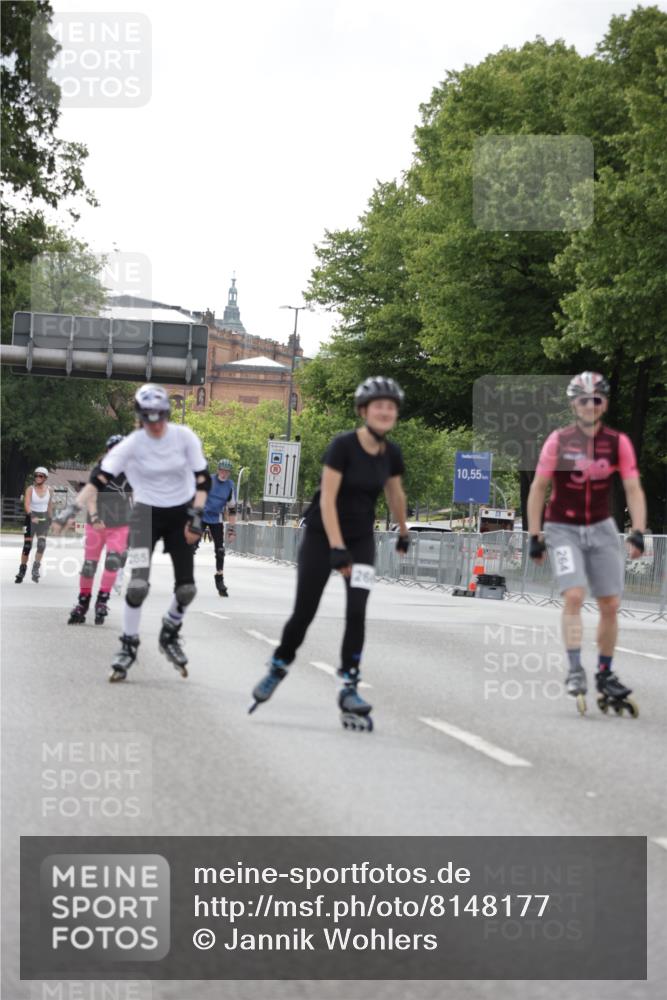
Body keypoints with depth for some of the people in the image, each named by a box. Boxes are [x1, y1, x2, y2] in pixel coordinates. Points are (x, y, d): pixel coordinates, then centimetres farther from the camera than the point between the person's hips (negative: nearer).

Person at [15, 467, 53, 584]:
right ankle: (22, 571, 9)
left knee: (42, 543, -16)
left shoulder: (48, 490, 3)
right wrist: (32, 516, -35)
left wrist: (50, 519, 14)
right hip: (31, 517, -2)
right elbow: (26, 504, -21)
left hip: (43, 518, 2)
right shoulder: (30, 489, -8)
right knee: (27, 545, -1)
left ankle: (36, 568, -12)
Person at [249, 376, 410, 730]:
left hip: (361, 539, 4)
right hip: (322, 534, -4)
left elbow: (395, 494, 17)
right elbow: (327, 499, -23)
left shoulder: (391, 454, -3)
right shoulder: (343, 446, -20)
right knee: (304, 611, 0)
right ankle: (278, 667, 26)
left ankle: (349, 688, -6)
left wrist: (403, 531, 29)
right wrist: (337, 548, -30)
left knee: (357, 611, -11)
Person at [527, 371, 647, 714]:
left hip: (601, 529, 3)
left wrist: (638, 532, -20)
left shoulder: (618, 442, -5)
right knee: (574, 596, -20)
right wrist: (534, 536, -6)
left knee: (610, 605, 2)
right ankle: (575, 671, -16)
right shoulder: (558, 441, -10)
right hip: (563, 529, -3)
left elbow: (634, 489, -7)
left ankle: (605, 675, 16)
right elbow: (538, 488, -3)